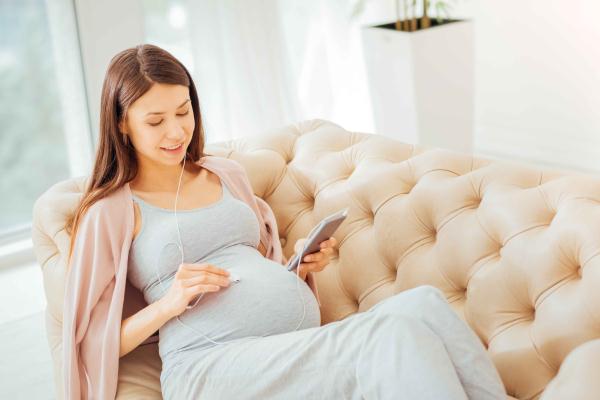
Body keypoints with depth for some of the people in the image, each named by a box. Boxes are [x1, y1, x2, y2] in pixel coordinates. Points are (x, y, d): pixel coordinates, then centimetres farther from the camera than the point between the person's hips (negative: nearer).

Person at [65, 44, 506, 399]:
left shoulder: (222, 174, 23)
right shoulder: (112, 210, 6)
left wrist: (304, 264, 9)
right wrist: (168, 305, -12)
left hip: (308, 344, 6)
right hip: (215, 363, -6)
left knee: (423, 303, -26)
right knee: (396, 335, -32)